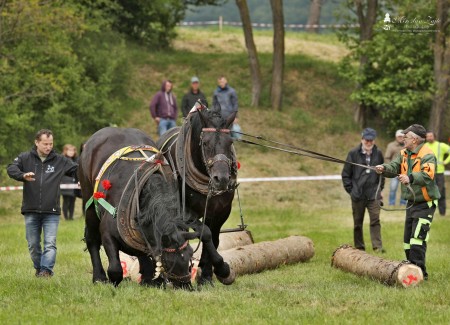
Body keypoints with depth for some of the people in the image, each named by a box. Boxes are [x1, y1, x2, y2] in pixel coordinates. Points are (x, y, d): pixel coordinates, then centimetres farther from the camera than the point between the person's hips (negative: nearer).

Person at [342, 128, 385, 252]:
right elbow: (346, 174, 4)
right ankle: (359, 248, 16)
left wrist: (380, 187, 11)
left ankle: (377, 246, -14)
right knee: (358, 223, 8)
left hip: (373, 194, 0)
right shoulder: (353, 153, -1)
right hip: (358, 195, 0)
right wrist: (350, 189, -1)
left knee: (375, 220, -11)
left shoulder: (378, 154, 5)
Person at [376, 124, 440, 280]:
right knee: (408, 239, 13)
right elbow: (394, 167, 2)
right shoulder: (404, 154, 11)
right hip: (412, 202, 9)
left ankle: (419, 272, -14)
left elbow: (428, 175, -33)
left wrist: (410, 178, -48)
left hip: (425, 204, -9)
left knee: (417, 238, -15)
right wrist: (384, 168, -21)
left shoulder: (427, 155, -17)